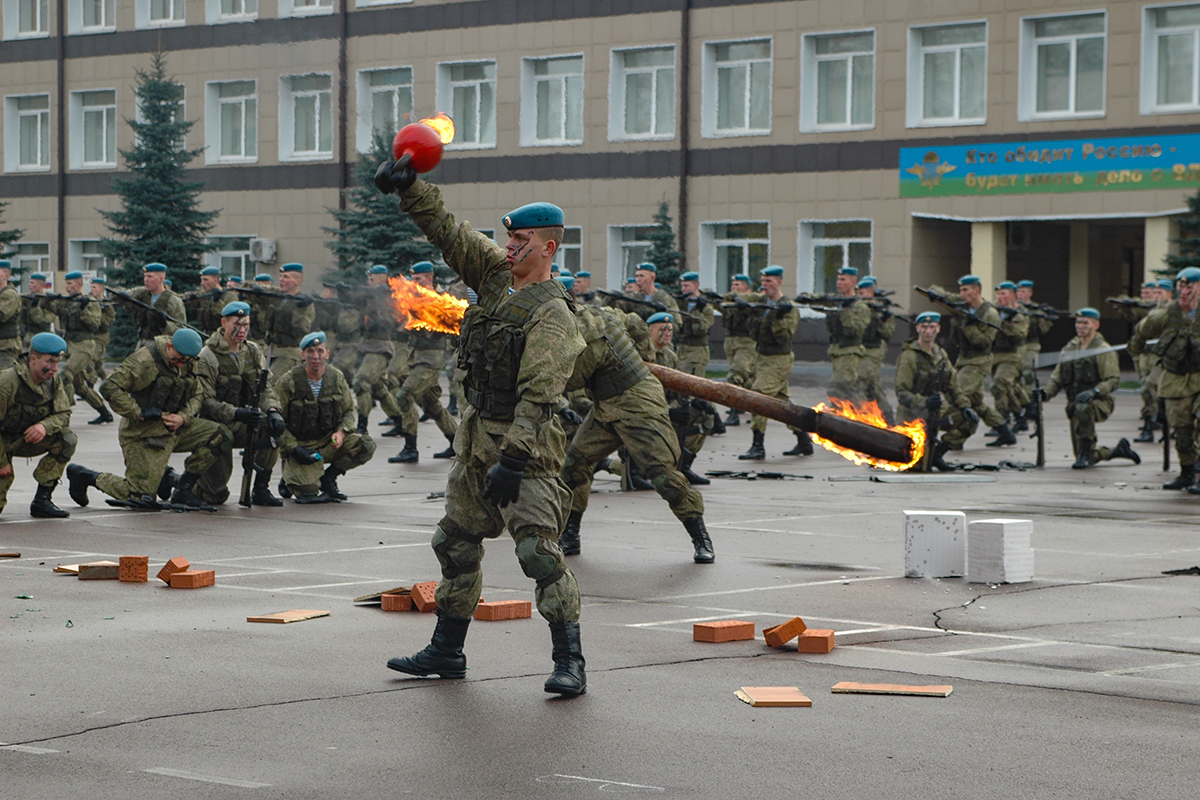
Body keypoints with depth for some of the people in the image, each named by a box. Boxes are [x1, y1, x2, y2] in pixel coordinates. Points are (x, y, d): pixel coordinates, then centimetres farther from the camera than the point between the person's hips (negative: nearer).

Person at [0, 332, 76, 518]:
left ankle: (42, 500, -14)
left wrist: (45, 426, -29)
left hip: (27, 439, 6)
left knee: (67, 439, -21)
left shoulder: (54, 381, -8)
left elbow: (64, 414, -6)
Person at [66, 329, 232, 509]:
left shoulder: (187, 364, 5)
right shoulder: (145, 360, -19)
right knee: (141, 496, -11)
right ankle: (83, 476, 10)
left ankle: (182, 491, 6)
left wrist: (183, 417, -9)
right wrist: (139, 412, -23)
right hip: (143, 433, -8)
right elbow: (109, 387, -24)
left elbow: (197, 394, 12)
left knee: (220, 435, -5)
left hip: (174, 428, 8)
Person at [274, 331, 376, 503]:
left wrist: (341, 432, -11)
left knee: (366, 446, -19)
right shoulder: (287, 382, -13)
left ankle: (327, 477, 2)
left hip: (328, 442, 4)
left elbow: (349, 411, 10)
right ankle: (290, 477, 15)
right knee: (308, 494, -24)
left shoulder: (337, 378, -1)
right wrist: (294, 449, -22)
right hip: (300, 445, -4)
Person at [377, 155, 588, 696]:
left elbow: (537, 395, -22)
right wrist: (409, 189, -3)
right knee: (455, 544, 15)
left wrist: (512, 459, -27)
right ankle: (447, 651, 27)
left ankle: (569, 661, -11)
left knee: (539, 552, -15)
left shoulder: (551, 313, -16)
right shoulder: (496, 276, 8)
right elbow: (448, 232, 11)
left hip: (526, 448, -9)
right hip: (476, 441, 9)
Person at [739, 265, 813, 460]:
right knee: (783, 400, 14)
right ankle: (804, 442, 24)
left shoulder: (789, 308, -13)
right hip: (761, 358, 8)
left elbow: (784, 337, -20)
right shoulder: (761, 302, 9)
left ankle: (758, 447, -16)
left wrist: (779, 318, -34)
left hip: (778, 361, -8)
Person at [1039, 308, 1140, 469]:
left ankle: (1086, 453, -29)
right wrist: (1045, 392, -8)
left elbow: (1113, 380, -14)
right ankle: (1118, 450, 35)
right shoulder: (1070, 349, 12)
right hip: (1075, 404, 6)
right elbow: (1057, 378, 12)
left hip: (1099, 402, -6)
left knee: (1083, 409, -43)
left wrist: (1094, 392, -31)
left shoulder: (1103, 350, -5)